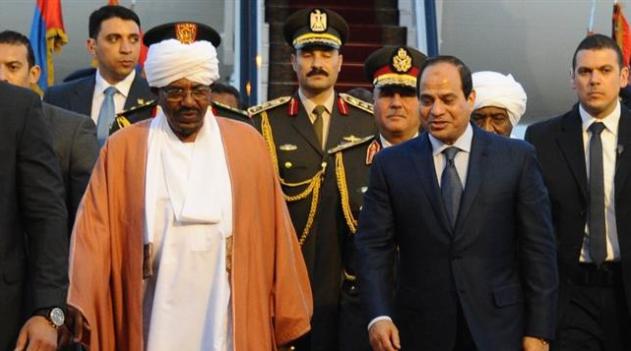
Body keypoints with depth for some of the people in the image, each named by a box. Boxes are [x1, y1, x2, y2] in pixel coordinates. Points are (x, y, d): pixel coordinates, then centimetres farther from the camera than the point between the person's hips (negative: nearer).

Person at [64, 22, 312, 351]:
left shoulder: (247, 144, 3)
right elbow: (95, 231, -3)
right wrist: (82, 306, -14)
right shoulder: (123, 148, 1)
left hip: (230, 320, 1)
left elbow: (271, 232, 3)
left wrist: (285, 312, 2)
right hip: (154, 323, 0)